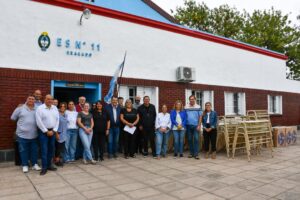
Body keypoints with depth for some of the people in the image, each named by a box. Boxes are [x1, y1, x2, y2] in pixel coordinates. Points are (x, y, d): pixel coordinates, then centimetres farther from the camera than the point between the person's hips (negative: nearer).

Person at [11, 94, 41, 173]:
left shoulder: (37, 109, 3)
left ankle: (34, 164, 24)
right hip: (23, 134, -2)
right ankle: (25, 165, 20)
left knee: (34, 150, 11)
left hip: (34, 135, 2)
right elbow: (13, 117, 6)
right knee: (23, 150, 7)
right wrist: (21, 121, 10)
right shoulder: (20, 108, -2)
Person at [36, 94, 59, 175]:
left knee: (51, 149, 10)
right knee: (44, 150, -4)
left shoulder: (55, 108, 7)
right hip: (43, 131, -5)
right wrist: (46, 131, -12)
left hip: (52, 131, 5)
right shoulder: (40, 108, -8)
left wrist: (54, 130, -3)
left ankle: (49, 165, 22)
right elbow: (39, 122, -12)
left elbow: (57, 120, 6)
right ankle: (44, 167, 4)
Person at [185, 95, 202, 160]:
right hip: (188, 126, 2)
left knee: (196, 139, -6)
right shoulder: (186, 107, 4)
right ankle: (191, 153, 18)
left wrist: (199, 125, -6)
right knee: (189, 139, 8)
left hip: (196, 126, -2)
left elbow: (200, 117, 1)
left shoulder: (198, 107, 1)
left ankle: (196, 154, -1)